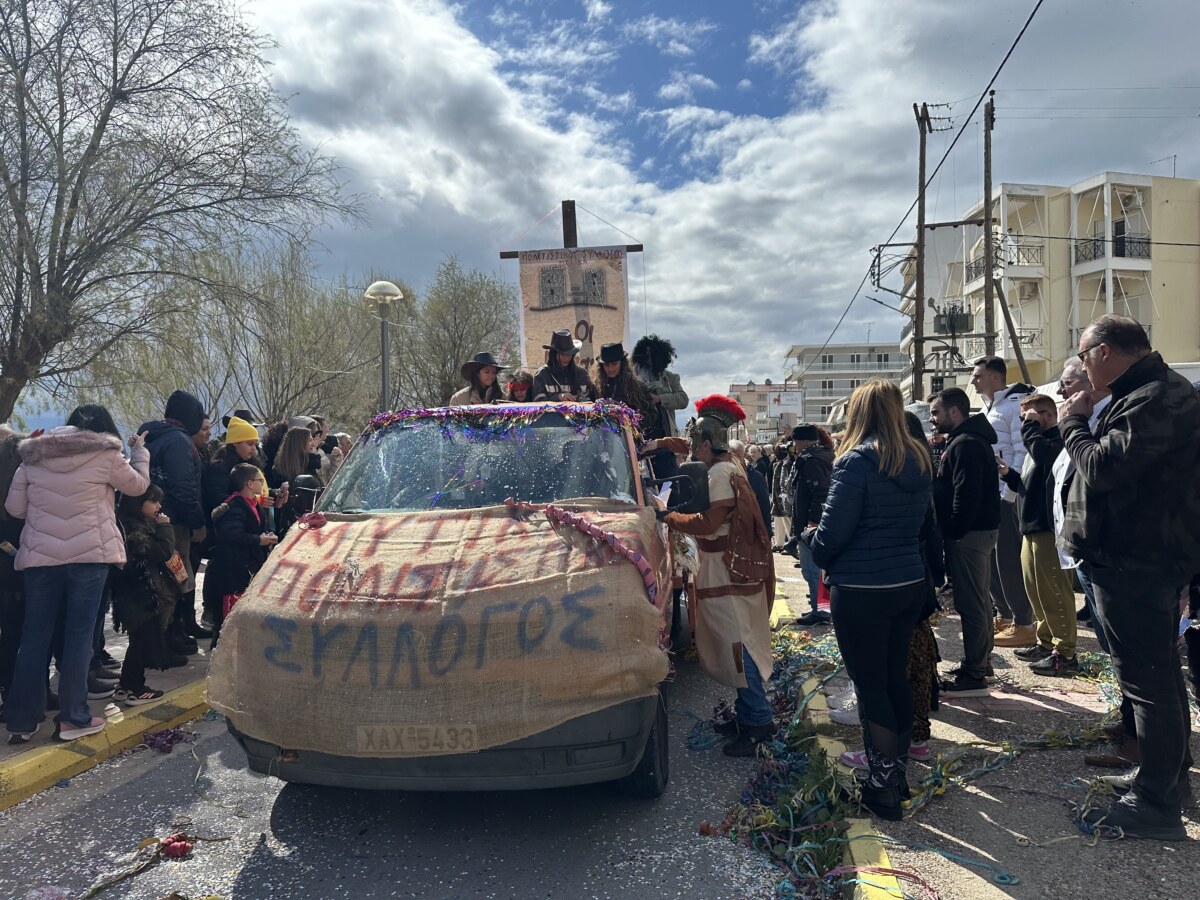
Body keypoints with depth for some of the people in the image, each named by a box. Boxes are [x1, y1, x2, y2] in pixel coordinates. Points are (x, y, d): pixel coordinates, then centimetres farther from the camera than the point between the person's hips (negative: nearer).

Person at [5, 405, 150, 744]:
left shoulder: (34, 455, 8)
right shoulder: (105, 454, -4)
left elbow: (14, 507, 10)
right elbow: (139, 484, 12)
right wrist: (139, 450, 26)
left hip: (39, 557, 4)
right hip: (89, 555, -3)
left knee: (34, 637, 10)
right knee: (79, 635, 4)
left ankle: (21, 721, 16)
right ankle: (74, 717, 9)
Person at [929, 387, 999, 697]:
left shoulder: (965, 444, -17)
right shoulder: (970, 440, 18)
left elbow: (966, 495, -24)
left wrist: (953, 530, -20)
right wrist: (954, 528, 19)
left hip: (967, 532, -11)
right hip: (979, 529, 11)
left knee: (969, 602, -7)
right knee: (978, 599, 17)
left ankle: (973, 676, -2)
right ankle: (981, 661, 28)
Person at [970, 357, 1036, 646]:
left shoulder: (1015, 404, -11)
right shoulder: (988, 408, 17)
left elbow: (1023, 453, -18)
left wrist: (1008, 492, -20)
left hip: (1008, 496, -9)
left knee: (1010, 559, -4)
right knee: (990, 557, 14)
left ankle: (1023, 624, 4)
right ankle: (1004, 614, 25)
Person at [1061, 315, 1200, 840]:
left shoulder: (1156, 399, -21)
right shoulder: (1150, 392, 13)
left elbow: (1100, 467, -25)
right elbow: (1111, 463, 17)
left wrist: (1073, 423, -9)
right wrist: (1082, 424, 3)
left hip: (1134, 562, -11)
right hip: (1145, 556, 11)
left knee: (1146, 678, -3)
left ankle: (1155, 805, 8)